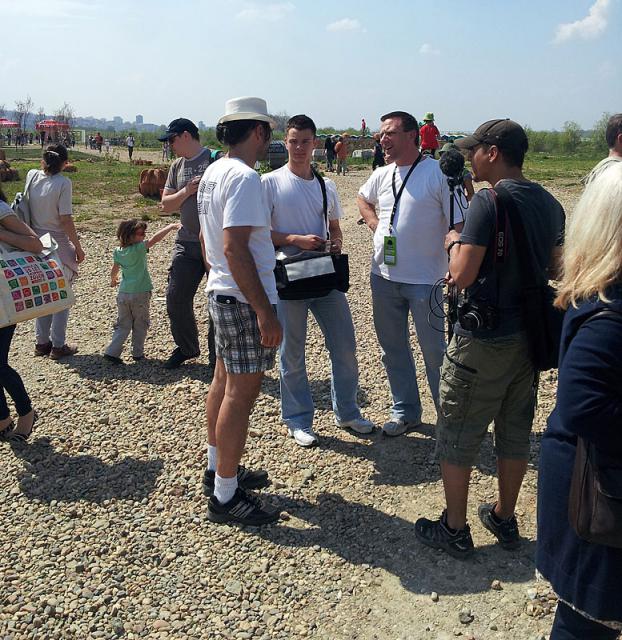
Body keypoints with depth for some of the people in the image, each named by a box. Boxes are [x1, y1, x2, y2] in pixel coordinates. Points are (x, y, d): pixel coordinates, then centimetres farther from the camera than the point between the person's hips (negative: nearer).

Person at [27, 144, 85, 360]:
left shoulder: (31, 176, -1)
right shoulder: (63, 183, -16)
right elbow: (66, 219, -17)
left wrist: (46, 163, 14)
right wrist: (78, 246, -8)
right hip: (58, 246, -6)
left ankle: (42, 342, 25)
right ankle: (58, 346, 11)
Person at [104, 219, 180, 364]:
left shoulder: (118, 252, 5)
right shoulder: (138, 248, -15)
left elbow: (114, 269, 20)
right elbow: (155, 238, -23)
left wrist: (113, 280, 40)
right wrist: (171, 227, -18)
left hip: (123, 293, 6)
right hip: (140, 293, -5)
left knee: (123, 325, 13)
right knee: (140, 325, 11)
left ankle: (112, 352, 5)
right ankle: (137, 353, 17)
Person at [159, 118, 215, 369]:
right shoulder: (177, 166, 12)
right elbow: (166, 205, 10)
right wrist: (186, 191, -6)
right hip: (187, 242, 6)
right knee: (176, 297, 7)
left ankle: (217, 357, 18)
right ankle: (186, 348, 29)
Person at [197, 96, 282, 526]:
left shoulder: (213, 172, 12)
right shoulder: (244, 177, -18)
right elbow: (235, 248, -26)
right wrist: (265, 312, -25)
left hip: (221, 293, 10)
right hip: (245, 299, -10)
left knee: (225, 382, 18)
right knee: (242, 393, -3)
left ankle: (218, 470, 33)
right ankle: (225, 497, 8)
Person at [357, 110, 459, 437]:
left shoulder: (438, 173, -11)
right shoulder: (381, 175, 7)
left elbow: (459, 226, -12)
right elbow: (362, 198, 28)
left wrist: (456, 274, -19)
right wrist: (374, 223, 9)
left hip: (426, 279, -6)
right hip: (384, 276, 6)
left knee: (435, 351, 4)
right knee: (392, 348, 15)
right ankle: (405, 411, 31)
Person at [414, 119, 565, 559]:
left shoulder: (489, 201, -18)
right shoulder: (550, 204, 6)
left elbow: (462, 275, -21)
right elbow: (554, 269, 15)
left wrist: (454, 242, -3)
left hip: (484, 339, -7)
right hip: (530, 336, 8)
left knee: (457, 438, 8)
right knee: (516, 433, 19)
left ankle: (455, 530, 20)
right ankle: (505, 519, 34)